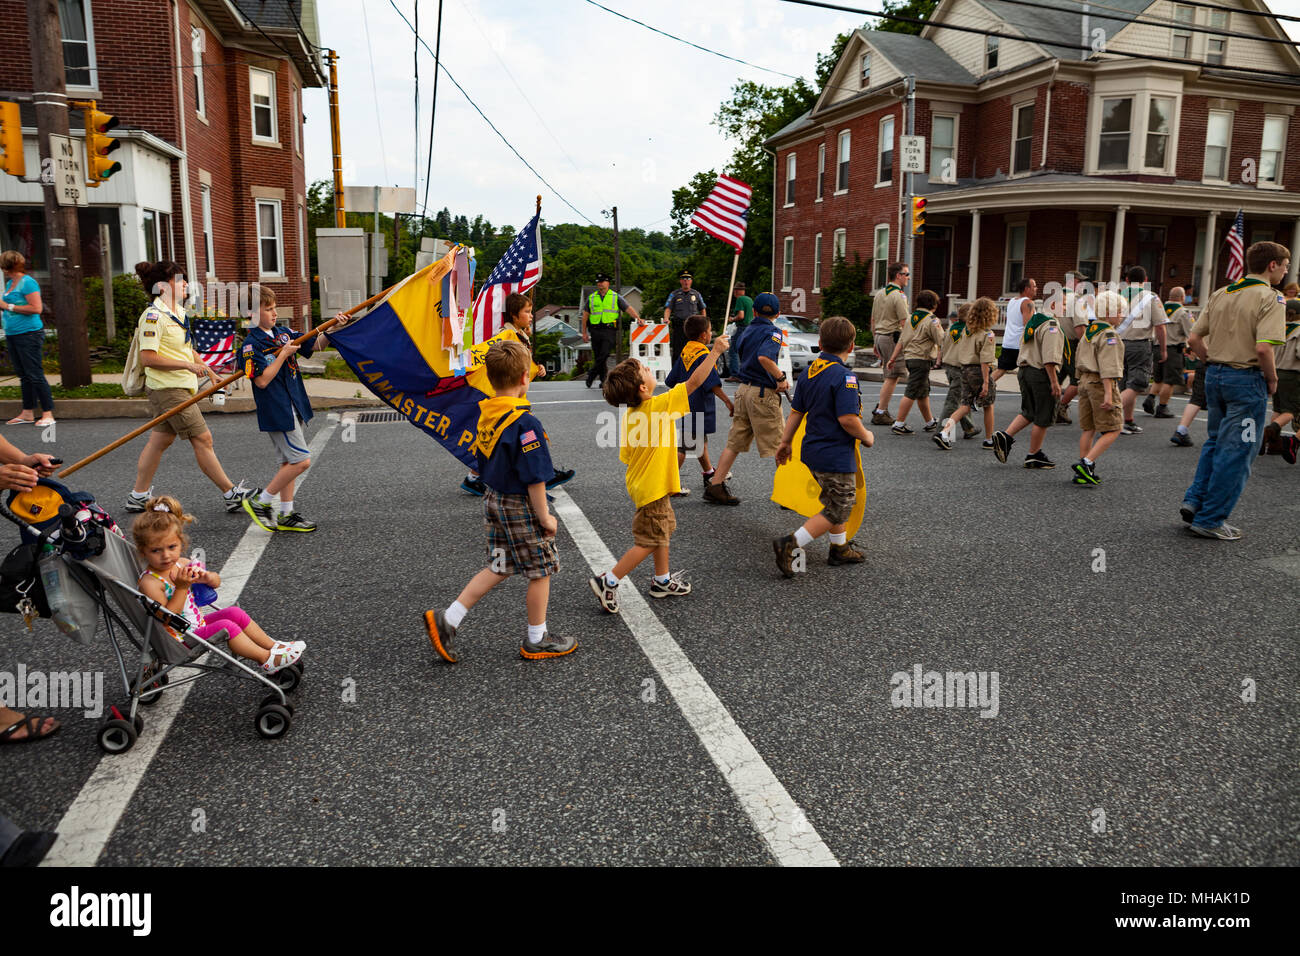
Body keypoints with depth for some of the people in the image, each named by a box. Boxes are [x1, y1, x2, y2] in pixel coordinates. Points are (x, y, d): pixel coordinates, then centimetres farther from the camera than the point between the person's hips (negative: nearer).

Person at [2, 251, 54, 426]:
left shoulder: (27, 283, -11)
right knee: (24, 375, 12)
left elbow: (36, 308, -19)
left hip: (29, 334, -9)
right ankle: (27, 413, 18)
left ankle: (48, 413, -6)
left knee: (35, 375, -9)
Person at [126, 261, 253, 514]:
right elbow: (148, 358, -21)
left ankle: (139, 496, 23)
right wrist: (188, 365, -21)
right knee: (202, 439, -6)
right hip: (168, 389, -10)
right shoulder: (153, 316, -16)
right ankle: (231, 494, -1)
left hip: (181, 387, 10)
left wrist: (209, 371, 21)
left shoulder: (178, 311, 14)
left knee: (160, 441, 14)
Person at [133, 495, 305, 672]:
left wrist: (206, 577, -14)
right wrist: (181, 587, -32)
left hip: (198, 623, 8)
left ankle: (272, 646, 11)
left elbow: (217, 582, 11)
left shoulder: (182, 563, 0)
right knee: (226, 626, -20)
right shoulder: (150, 582, -23)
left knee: (234, 613, 0)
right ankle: (267, 660, -9)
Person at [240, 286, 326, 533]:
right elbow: (262, 380, -19)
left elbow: (316, 344, 11)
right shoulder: (251, 344, -12)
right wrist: (283, 354, -17)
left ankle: (286, 515, 20)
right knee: (301, 461, -11)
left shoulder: (284, 333, 9)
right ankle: (260, 501, 3)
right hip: (276, 412, -8)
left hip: (293, 408, 8)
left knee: (290, 461, 12)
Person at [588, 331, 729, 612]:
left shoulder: (629, 416, 0)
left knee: (664, 530, 22)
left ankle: (662, 581, 34)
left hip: (642, 482, 9)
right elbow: (694, 381, -20)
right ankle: (608, 581, 2)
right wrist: (715, 351, -13)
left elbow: (626, 456, 5)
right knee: (648, 541, 0)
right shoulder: (659, 406, -23)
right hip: (653, 487, -9)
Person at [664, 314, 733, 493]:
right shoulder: (704, 355, -17)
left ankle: (709, 474, 39)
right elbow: (713, 384, -22)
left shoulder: (685, 352, 8)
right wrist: (728, 402, -18)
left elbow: (672, 381, 13)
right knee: (684, 446, -5)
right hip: (697, 408, -9)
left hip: (684, 403, 9)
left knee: (701, 441, 24)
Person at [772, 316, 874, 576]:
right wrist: (866, 437, -8)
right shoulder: (844, 377, -20)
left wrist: (785, 442, 18)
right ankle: (790, 544, -7)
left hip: (813, 451, 9)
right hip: (836, 456, -8)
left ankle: (840, 548, 36)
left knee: (836, 502, 24)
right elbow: (847, 419, -26)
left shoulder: (809, 372, 4)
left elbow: (796, 411, 9)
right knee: (837, 511, 2)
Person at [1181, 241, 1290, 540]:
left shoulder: (1220, 294, 9)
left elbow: (1193, 339, 8)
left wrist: (1213, 362, 14)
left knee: (1216, 442, 22)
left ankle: (1194, 501, 17)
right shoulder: (1270, 298, -12)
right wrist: (1272, 380, -8)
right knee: (1236, 452, 2)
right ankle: (1210, 520, 6)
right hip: (1246, 379, -7)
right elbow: (1263, 348, -23)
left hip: (1215, 375, 7)